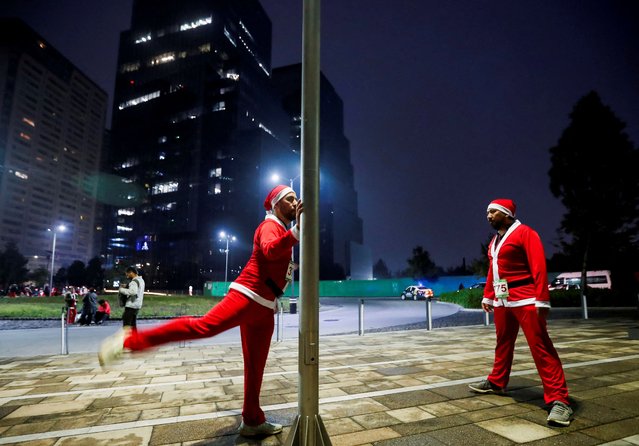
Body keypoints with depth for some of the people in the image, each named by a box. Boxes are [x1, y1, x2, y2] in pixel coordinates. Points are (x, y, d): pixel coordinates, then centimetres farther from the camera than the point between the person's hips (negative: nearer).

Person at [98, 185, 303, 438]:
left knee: (256, 366, 11)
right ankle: (129, 341, -15)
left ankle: (252, 421, 21)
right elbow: (269, 250, -29)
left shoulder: (285, 232, 23)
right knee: (204, 326, -25)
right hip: (247, 296, -8)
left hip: (264, 306, 9)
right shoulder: (270, 226, -5)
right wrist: (297, 231, -42)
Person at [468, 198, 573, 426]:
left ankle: (558, 399, -2)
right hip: (501, 300, 8)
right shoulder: (494, 241, 17)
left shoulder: (525, 233, -7)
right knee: (503, 343, 17)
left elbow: (539, 267, -14)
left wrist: (542, 300, -19)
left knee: (540, 346, -7)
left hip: (525, 299, -8)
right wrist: (487, 296, 19)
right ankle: (496, 382, 30)